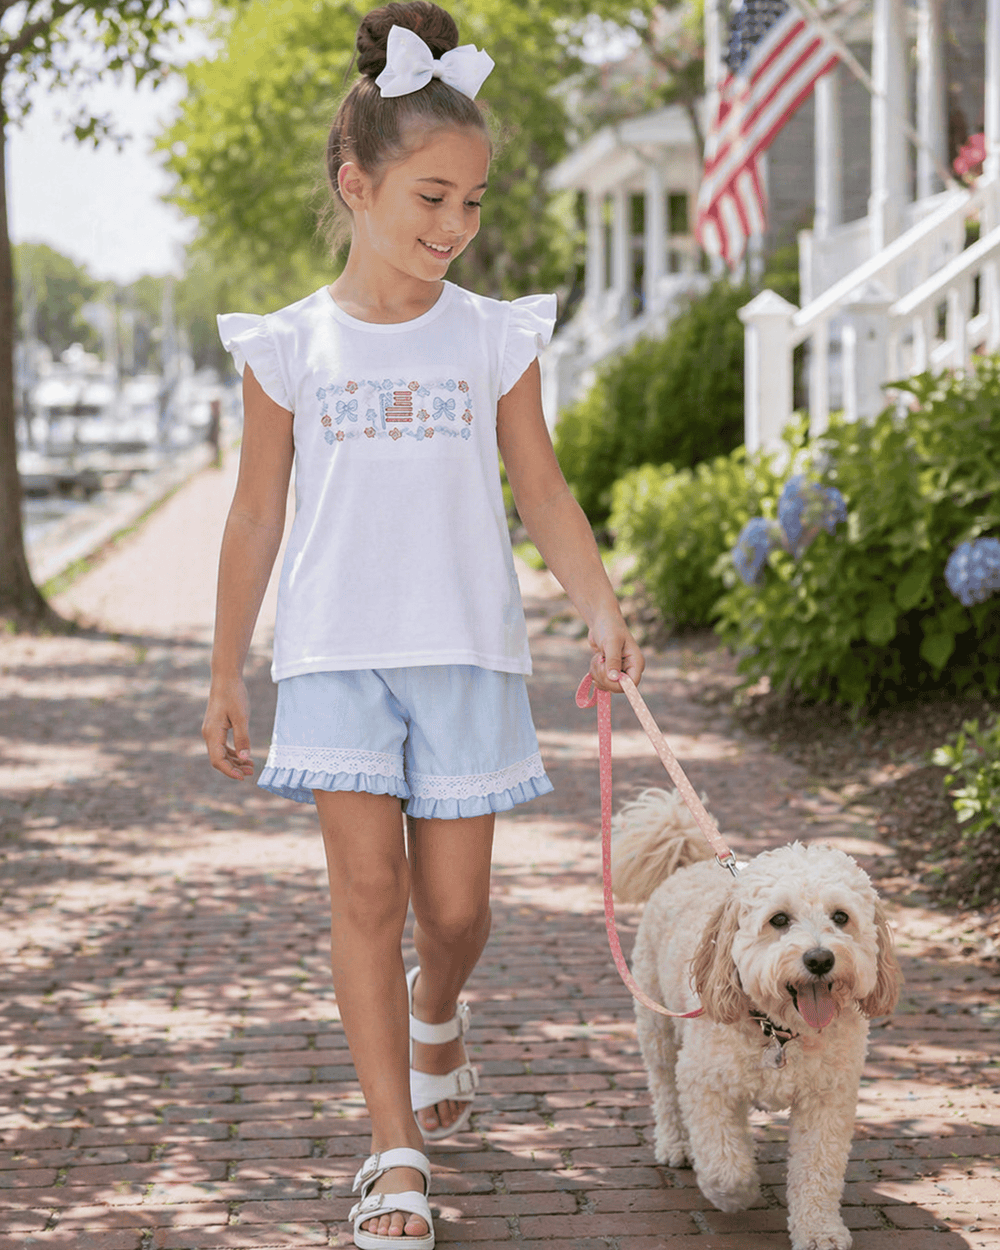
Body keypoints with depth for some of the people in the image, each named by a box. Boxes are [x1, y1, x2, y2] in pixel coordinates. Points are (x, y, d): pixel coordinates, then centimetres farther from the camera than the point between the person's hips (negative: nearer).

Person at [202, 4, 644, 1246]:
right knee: (366, 883, -8)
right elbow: (256, 514, 7)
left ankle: (435, 1012, 41)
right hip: (335, 653, -1)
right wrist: (226, 675, 9)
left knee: (454, 901, 5)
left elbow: (543, 493, 5)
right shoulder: (289, 347, 2)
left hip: (467, 653, 1)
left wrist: (602, 611, -11)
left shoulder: (494, 338, 3)